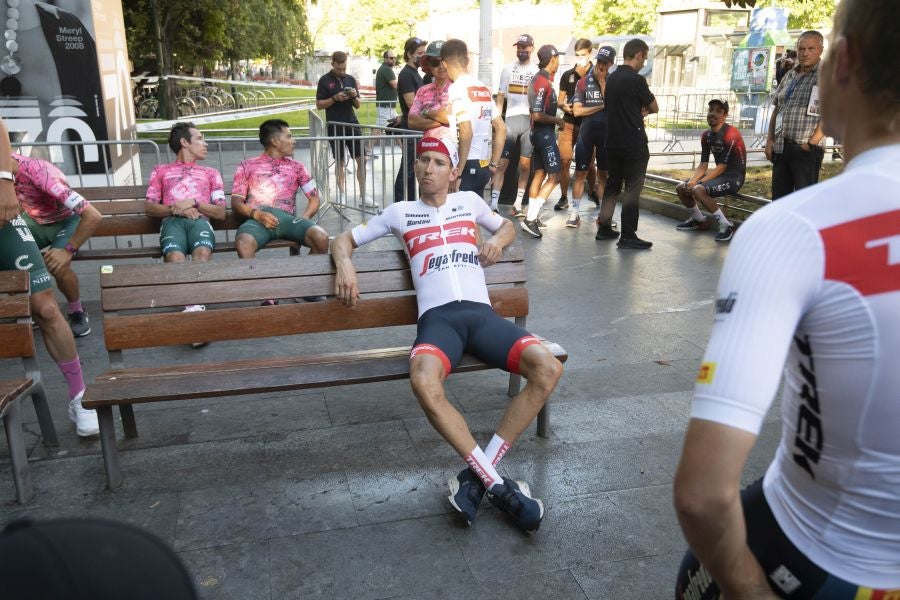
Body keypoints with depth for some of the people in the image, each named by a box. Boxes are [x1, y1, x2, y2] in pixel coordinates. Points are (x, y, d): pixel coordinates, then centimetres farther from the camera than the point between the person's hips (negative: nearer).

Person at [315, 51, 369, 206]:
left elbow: (357, 105, 13)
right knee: (340, 162, 4)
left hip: (352, 124, 3)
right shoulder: (325, 80, -1)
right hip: (335, 127, -3)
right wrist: (335, 98, -15)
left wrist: (354, 96, -9)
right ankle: (342, 195, 14)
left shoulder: (350, 79, 10)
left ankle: (363, 195, 5)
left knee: (362, 159, -2)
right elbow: (319, 105, -2)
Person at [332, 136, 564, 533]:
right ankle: (497, 484, -25)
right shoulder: (399, 212, 20)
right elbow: (343, 240, 24)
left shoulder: (469, 201, 24)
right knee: (423, 382, -38)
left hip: (480, 312, 3)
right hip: (437, 317, -2)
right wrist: (345, 264, -1)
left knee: (548, 368, -25)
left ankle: (478, 475, -18)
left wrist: (497, 239, 14)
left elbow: (508, 227, 39)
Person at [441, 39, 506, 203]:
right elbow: (501, 129, 15)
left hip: (467, 165, -8)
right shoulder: (484, 88, 12)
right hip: (483, 166, 8)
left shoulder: (457, 88, -11)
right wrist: (494, 164, 18)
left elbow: (466, 132, -22)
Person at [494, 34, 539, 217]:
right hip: (510, 119, 0)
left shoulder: (537, 71, 8)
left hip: (530, 121, 0)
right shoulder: (508, 69, 10)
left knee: (525, 165, 3)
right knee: (502, 163, -6)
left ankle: (518, 204, 10)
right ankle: (493, 204, -7)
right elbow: (500, 96, 10)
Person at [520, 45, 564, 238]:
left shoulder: (540, 78, 12)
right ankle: (530, 219, -12)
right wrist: (556, 120, -10)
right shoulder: (543, 82, -19)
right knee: (554, 176, -8)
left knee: (540, 173, 13)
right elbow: (537, 115, -23)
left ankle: (532, 217, 16)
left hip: (539, 133, 10)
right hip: (545, 133, -10)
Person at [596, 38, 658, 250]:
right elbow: (654, 108, -4)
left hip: (613, 141, 8)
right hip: (634, 143, -7)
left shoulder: (611, 78, 9)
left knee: (612, 184, 15)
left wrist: (639, 111, 6)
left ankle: (604, 228, 19)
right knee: (632, 189, -3)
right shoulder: (636, 79, -15)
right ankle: (628, 237, -2)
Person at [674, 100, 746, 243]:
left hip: (734, 177, -9)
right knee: (681, 188, 4)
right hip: (719, 174, 9)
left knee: (698, 190, -30)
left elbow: (721, 167, -21)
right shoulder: (706, 135, 5)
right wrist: (691, 182, -15)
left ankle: (726, 225, -19)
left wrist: (697, 183, -23)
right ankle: (699, 219, 26)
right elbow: (703, 165, 3)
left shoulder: (731, 135, -19)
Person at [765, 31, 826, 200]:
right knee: (778, 197, 12)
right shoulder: (789, 76, 16)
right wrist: (770, 140, 10)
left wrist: (812, 142, -16)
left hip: (806, 149, -6)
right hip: (781, 148, 6)